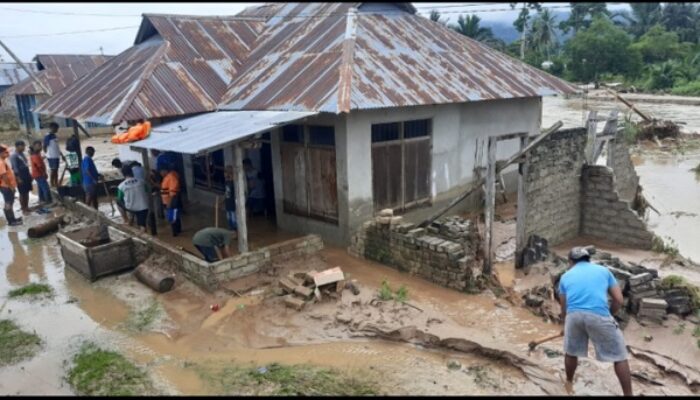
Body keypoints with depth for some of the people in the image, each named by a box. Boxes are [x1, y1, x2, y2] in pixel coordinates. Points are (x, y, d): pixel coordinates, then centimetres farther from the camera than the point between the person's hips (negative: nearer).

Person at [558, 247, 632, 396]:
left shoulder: (566, 276, 24)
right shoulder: (603, 270, 23)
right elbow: (619, 300, 17)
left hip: (574, 315, 2)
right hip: (599, 315, -2)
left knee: (571, 352, 24)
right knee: (619, 356, 14)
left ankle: (569, 384, 42)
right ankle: (628, 394, 17)